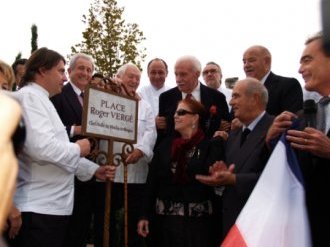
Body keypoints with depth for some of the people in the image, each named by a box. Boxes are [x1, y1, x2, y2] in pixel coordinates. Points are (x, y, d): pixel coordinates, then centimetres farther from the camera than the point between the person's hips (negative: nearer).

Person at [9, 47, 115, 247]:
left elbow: (59, 151, 20)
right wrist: (78, 148, -10)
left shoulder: (41, 100, 19)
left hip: (53, 205, 10)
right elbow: (42, 147, -26)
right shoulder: (29, 96, -12)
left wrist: (93, 170, 14)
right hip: (38, 208, -10)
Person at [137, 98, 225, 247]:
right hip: (165, 217, 3)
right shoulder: (165, 144, 7)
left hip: (196, 219, -3)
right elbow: (152, 181, 5)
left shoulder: (209, 146, -3)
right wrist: (144, 215, 2)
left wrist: (218, 141, -14)